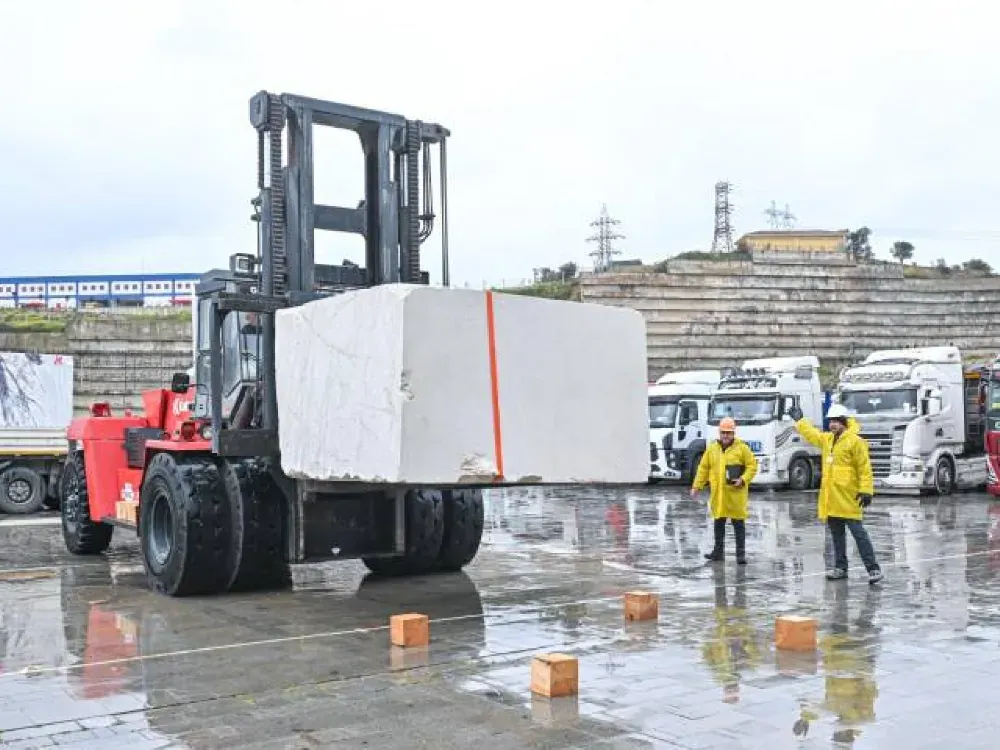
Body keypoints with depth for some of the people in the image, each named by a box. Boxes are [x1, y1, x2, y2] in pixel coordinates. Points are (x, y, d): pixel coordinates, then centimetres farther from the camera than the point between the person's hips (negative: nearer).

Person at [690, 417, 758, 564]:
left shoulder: (742, 448, -3)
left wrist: (743, 480, -15)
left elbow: (752, 466, -1)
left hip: (735, 493, -4)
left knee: (738, 522, -1)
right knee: (718, 521, 12)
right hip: (718, 493, 4)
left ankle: (741, 553, 5)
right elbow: (703, 468, 12)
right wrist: (696, 486, 8)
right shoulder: (712, 448, 8)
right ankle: (718, 551, 23)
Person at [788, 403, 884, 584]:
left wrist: (866, 491, -19)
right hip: (831, 498, 8)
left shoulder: (855, 441, -10)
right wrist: (799, 420, 43)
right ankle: (840, 568, 23)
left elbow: (864, 468, -13)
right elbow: (811, 433, 34)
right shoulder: (827, 439, 13)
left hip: (848, 498, -8)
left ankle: (873, 569, -6)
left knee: (859, 533, -8)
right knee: (837, 535, 14)